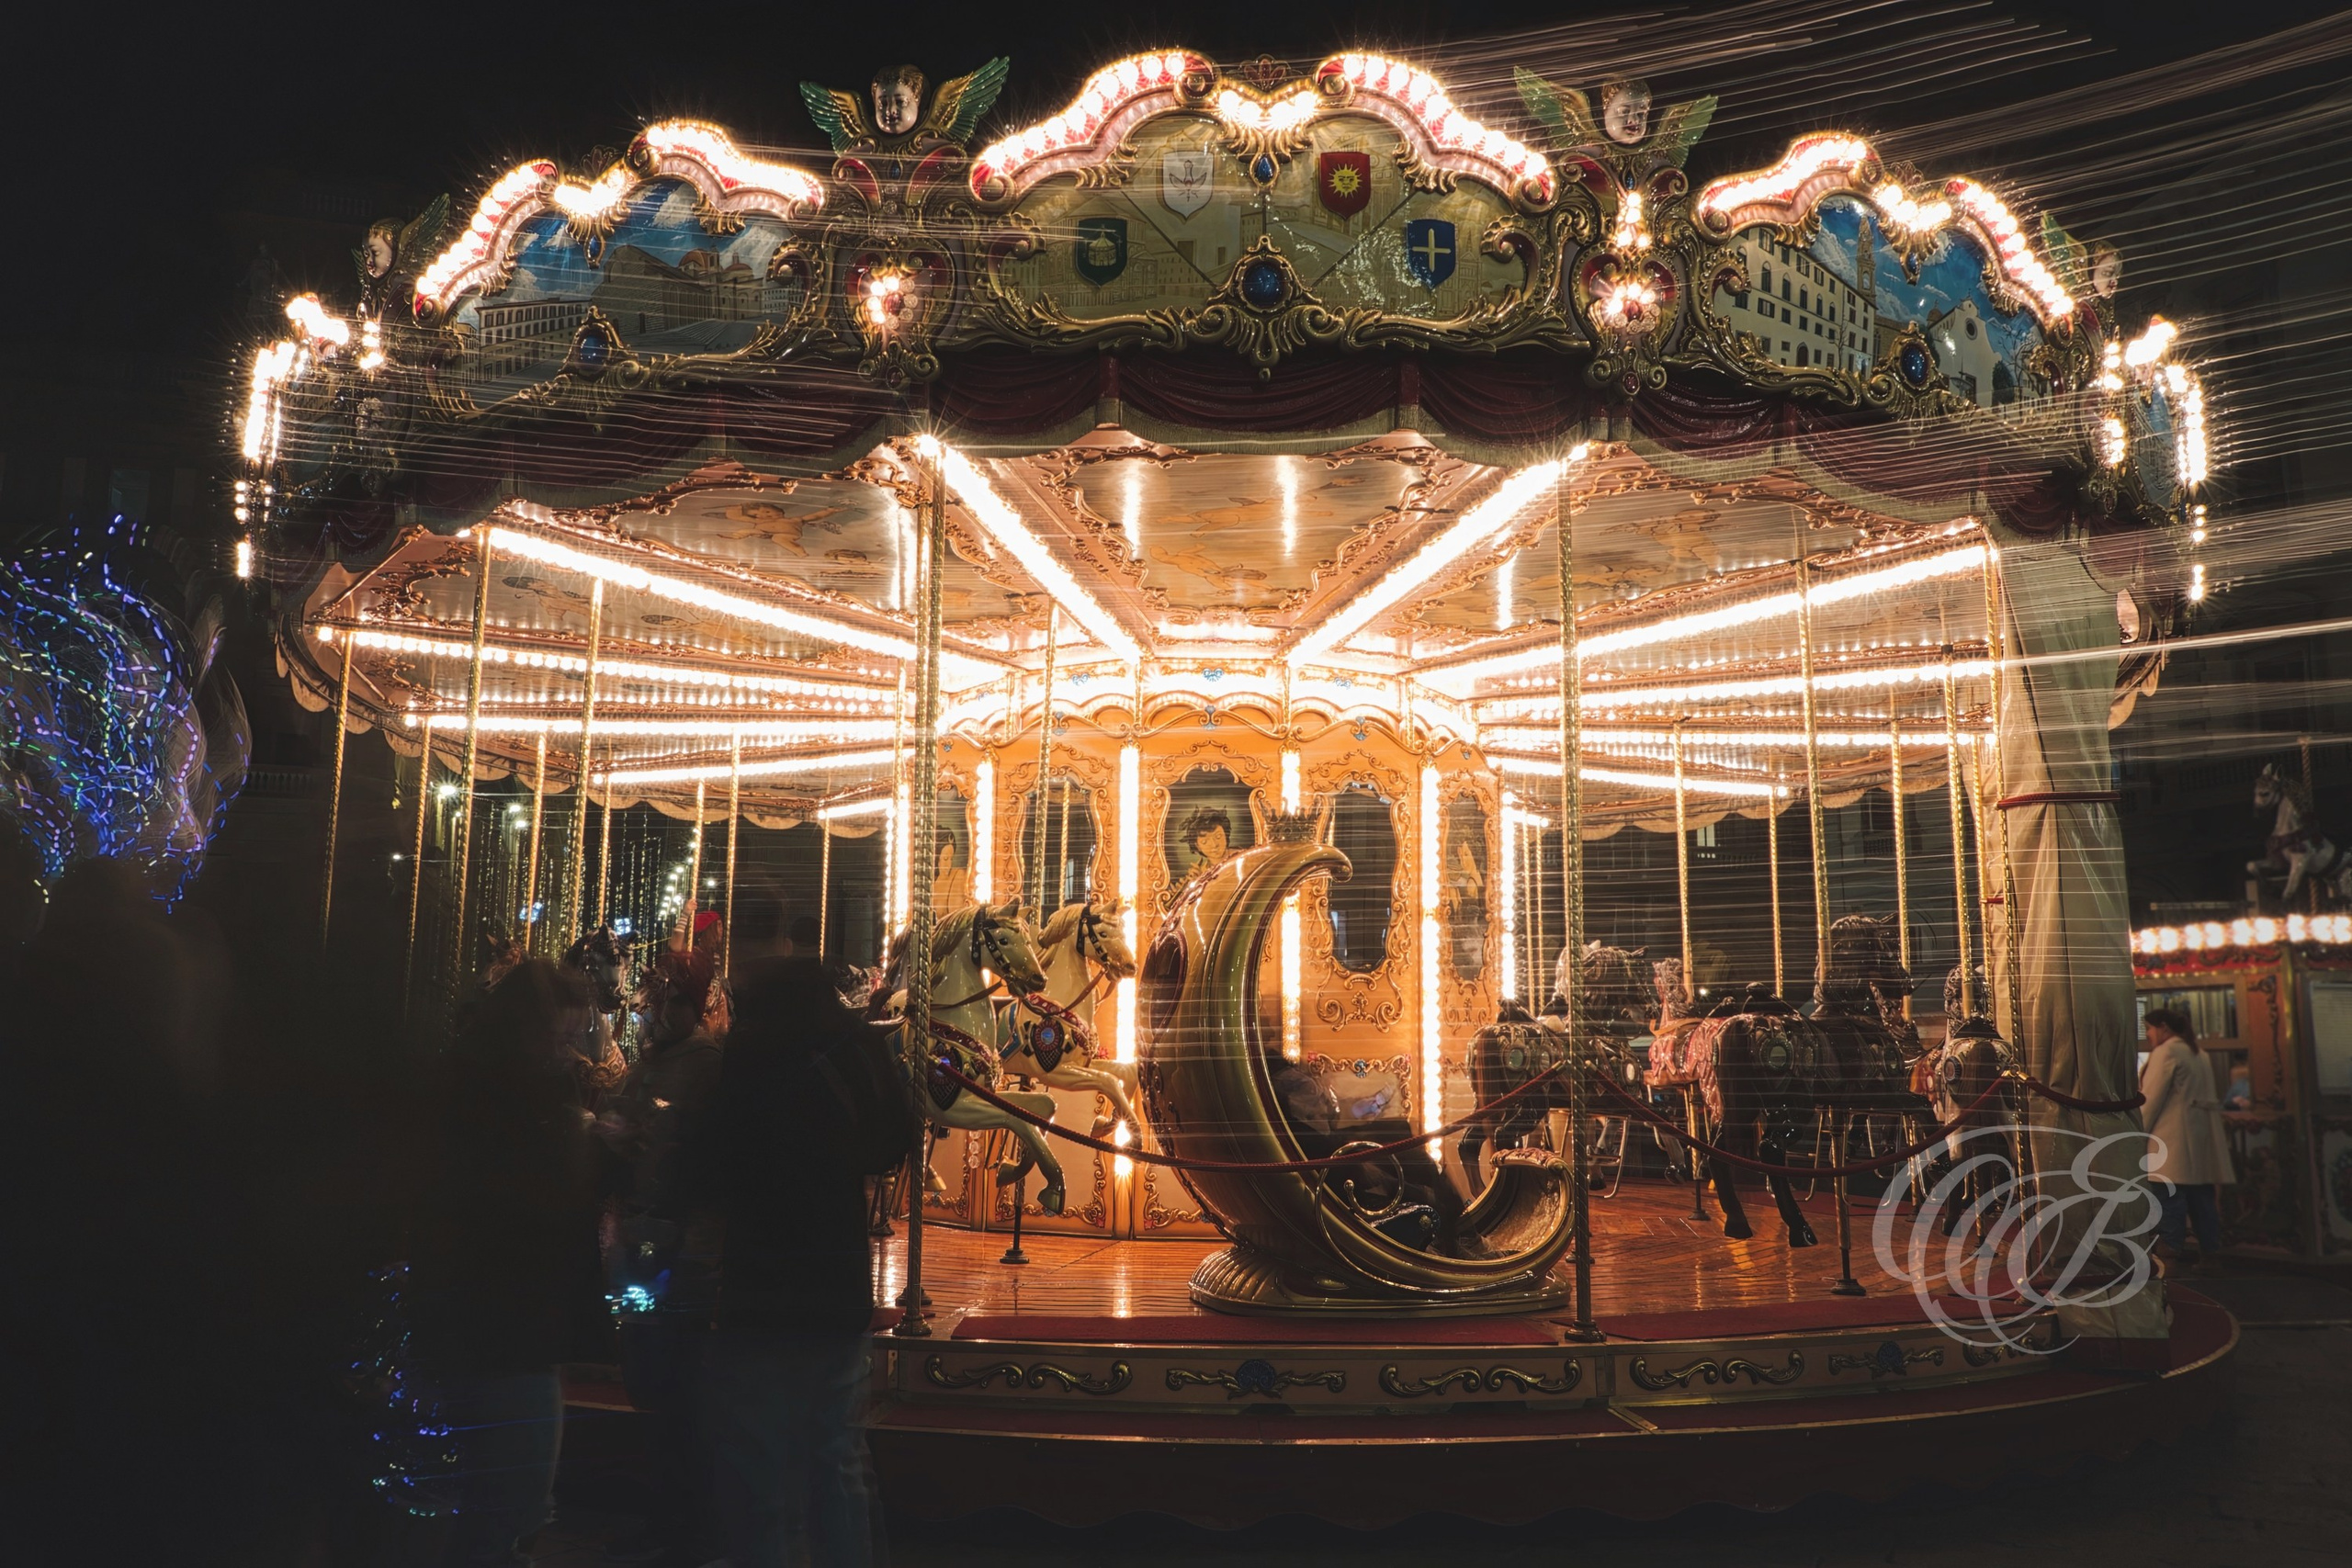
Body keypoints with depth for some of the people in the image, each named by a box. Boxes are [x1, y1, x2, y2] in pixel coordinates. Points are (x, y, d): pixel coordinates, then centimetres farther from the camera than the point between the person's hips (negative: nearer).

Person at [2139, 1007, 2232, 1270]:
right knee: (2201, 1196, 10)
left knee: (2170, 1197, -9)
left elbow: (2151, 1098, -13)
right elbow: (2205, 1096, 21)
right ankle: (2209, 1252, 12)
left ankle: (2171, 1253, -12)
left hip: (2173, 1138, -9)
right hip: (2201, 1138, 9)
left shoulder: (2165, 1052, -9)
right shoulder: (2200, 1054, 19)